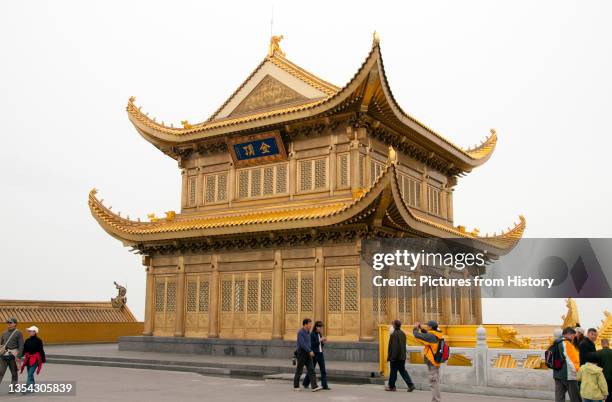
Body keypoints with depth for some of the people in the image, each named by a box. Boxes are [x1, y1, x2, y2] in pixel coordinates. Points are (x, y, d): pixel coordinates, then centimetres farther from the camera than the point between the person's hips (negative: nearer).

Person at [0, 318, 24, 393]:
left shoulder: (18, 333, -3)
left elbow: (21, 345, -7)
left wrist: (18, 356, -15)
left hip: (13, 355, -4)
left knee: (14, 373, 6)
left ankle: (12, 388, 16)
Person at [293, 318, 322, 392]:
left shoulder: (308, 332, 12)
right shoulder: (300, 332, -16)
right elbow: (302, 344, -24)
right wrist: (310, 351, -24)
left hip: (308, 354, 7)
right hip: (301, 353, -7)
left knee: (311, 370, -4)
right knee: (299, 370, 3)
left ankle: (314, 387, -11)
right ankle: (296, 386, 18)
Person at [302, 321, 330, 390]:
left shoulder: (320, 334, 12)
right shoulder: (312, 334, -10)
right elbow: (311, 344, -18)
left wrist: (323, 342, 0)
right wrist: (319, 340, -19)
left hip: (320, 354, 7)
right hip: (314, 354, -7)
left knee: (323, 370, 0)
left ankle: (324, 385, 0)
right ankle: (305, 383, 25)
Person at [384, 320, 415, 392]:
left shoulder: (393, 334, -18)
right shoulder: (403, 334, 8)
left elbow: (391, 347, -19)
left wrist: (389, 357, -14)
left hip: (395, 357, -7)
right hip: (402, 357, 7)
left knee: (393, 371, 4)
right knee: (403, 371, 12)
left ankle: (391, 386, 13)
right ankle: (410, 384, 3)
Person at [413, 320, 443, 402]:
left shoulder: (431, 336, -20)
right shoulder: (436, 335, 7)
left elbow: (417, 335, -20)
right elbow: (427, 335, 26)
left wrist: (415, 328, -1)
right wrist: (421, 328, 15)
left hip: (431, 362, -10)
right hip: (436, 362, 10)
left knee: (434, 382, -6)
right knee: (435, 382, 16)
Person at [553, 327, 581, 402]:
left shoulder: (556, 344, 13)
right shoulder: (567, 344, -13)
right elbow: (570, 360, -16)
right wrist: (577, 370, -6)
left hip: (557, 374, 8)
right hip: (569, 375, -8)